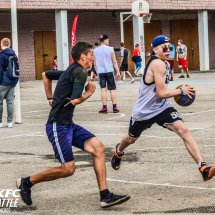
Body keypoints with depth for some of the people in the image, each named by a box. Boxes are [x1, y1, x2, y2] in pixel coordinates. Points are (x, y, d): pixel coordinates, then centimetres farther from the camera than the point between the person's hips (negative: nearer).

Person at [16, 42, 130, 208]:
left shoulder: (71, 71, 15)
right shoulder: (80, 72, -14)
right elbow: (74, 101, -24)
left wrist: (52, 99, 30)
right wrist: (89, 93, -5)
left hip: (68, 125, 10)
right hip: (58, 127, -10)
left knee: (98, 148, -3)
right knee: (68, 169, -10)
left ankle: (105, 196, -4)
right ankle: (27, 182, 8)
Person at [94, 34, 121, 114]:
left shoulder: (95, 50, 3)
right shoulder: (110, 49, -3)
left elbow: (95, 63, 7)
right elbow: (114, 62, -3)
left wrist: (97, 71, 20)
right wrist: (118, 72, 1)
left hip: (101, 72, 1)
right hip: (109, 71, -1)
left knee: (103, 89, 2)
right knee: (112, 89, 5)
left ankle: (104, 108, -3)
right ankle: (114, 107, 4)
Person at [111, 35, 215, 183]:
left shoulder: (164, 63, 4)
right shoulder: (158, 64, -25)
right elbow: (161, 93, -28)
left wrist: (177, 92, 11)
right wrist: (181, 91, -19)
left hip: (162, 108, 6)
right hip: (144, 111, -6)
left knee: (183, 130, -19)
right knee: (132, 139, 21)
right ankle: (118, 152, 59)